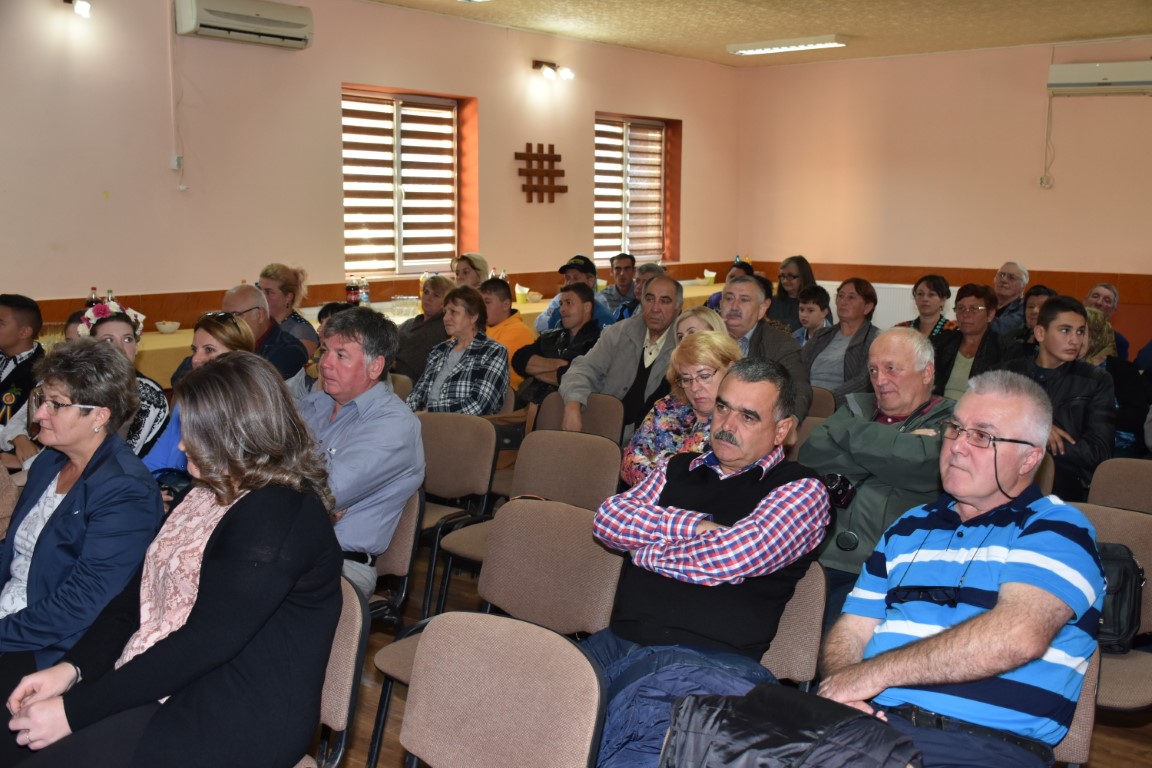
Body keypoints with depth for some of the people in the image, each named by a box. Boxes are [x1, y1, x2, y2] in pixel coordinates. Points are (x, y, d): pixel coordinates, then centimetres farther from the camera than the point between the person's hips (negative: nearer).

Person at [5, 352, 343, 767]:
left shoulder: (277, 515, -19)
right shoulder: (219, 494, 13)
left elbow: (203, 643, -22)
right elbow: (142, 592, 11)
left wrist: (74, 710, -17)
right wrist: (71, 667, -4)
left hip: (243, 718, -9)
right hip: (171, 682, 9)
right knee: (12, 727, -5)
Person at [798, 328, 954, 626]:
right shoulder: (857, 407, 23)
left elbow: (920, 465, -14)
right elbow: (811, 455, 4)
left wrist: (852, 433, 0)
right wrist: (894, 448, -2)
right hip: (820, 557, 4)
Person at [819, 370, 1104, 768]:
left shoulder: (1056, 527, 3)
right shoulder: (908, 528, 23)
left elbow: (1019, 637, -16)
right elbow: (851, 630, 19)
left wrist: (873, 672, -12)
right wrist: (840, 685, -6)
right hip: (872, 721, 5)